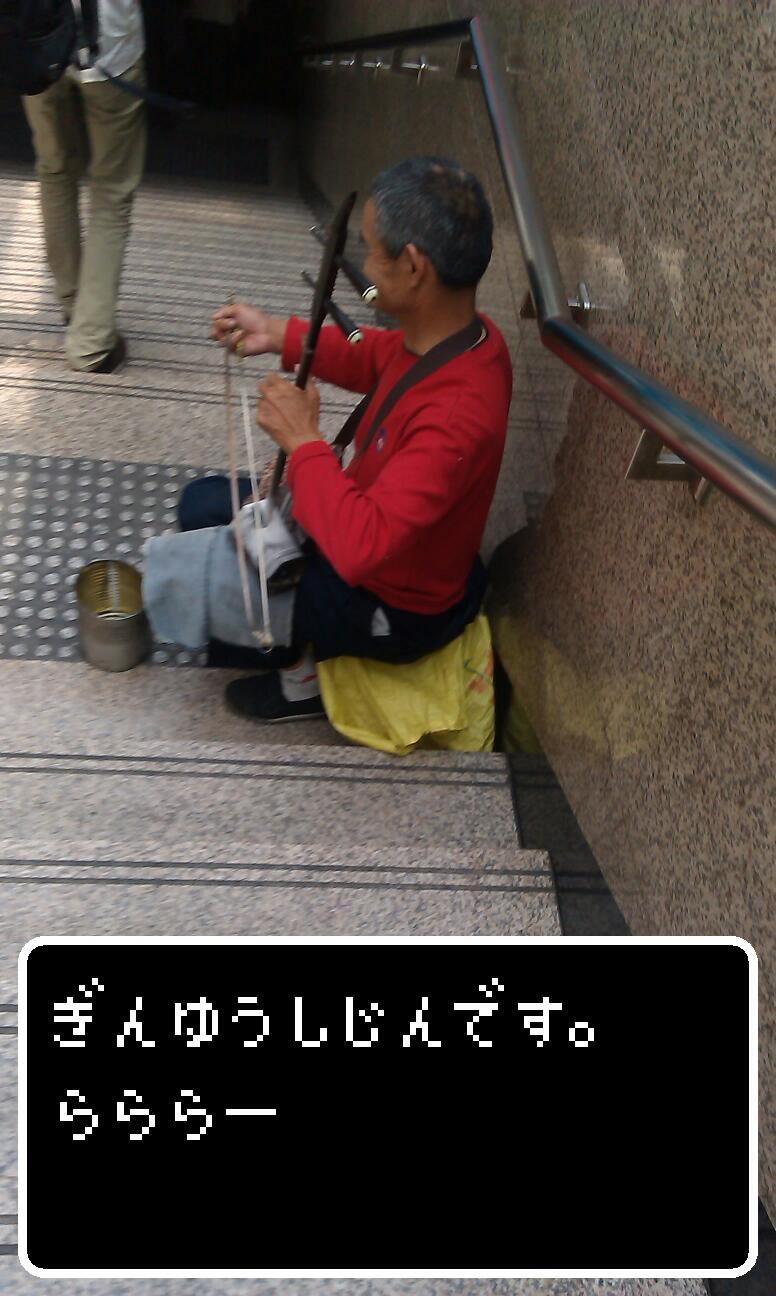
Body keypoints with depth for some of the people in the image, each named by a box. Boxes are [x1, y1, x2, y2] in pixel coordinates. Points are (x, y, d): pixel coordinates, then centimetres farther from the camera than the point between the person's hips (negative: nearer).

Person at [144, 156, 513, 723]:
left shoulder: (457, 412, -40)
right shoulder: (462, 333, -13)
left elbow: (359, 546, -45)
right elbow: (378, 358, 9)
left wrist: (303, 440, -32)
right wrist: (281, 335, -2)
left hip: (390, 606, -9)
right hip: (376, 530, 9)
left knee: (172, 574, -8)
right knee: (203, 503, 16)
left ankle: (303, 674, 11)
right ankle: (292, 633, 20)